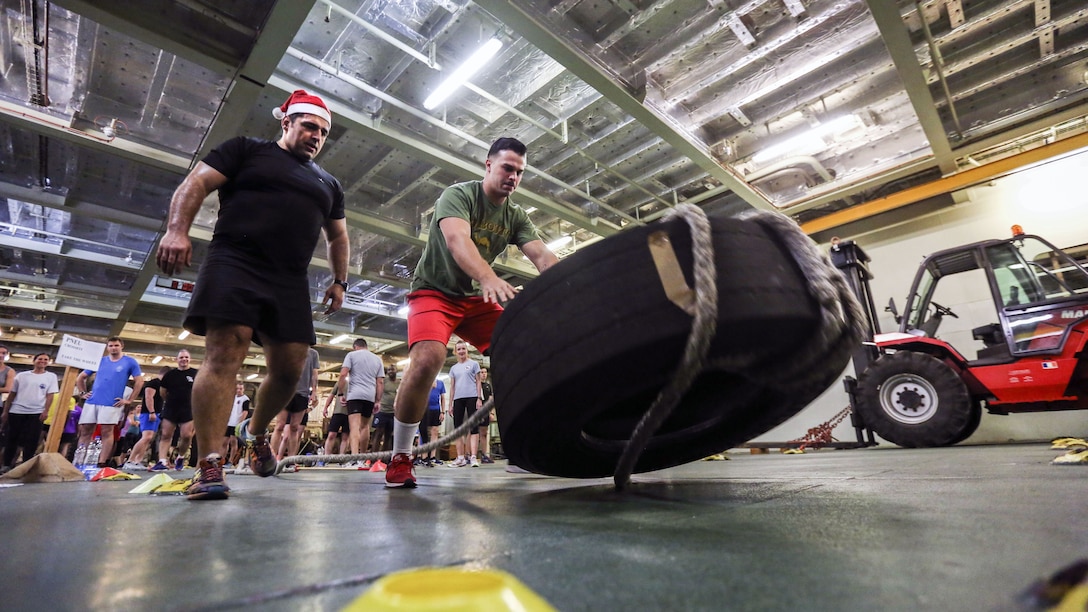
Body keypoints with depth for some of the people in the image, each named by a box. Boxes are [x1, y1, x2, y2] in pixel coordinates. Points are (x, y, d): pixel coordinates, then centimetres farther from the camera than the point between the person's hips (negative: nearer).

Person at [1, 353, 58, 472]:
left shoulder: (51, 376, 5)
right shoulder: (21, 375, 8)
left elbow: (50, 395, 0)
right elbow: (12, 394, 11)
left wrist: (45, 411, -10)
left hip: (36, 413, -2)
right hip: (16, 411, 2)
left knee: (31, 441, -2)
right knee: (12, 439, 8)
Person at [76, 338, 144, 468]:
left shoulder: (130, 362, 3)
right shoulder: (99, 361, 14)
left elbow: (139, 382, -1)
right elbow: (80, 378, 22)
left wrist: (129, 400, -5)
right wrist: (83, 392, 9)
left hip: (111, 403, -4)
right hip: (92, 401, 4)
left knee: (107, 432, -3)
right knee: (85, 431, 5)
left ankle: (102, 463, -1)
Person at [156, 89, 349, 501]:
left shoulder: (327, 184, 25)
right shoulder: (246, 150, 12)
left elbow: (338, 237, 29)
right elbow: (195, 184, 3)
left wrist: (339, 281, 20)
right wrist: (177, 230, -13)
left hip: (291, 283, 5)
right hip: (234, 264, -4)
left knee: (290, 368, -1)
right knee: (224, 356, -15)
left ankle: (256, 432, 26)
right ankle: (210, 468, -15)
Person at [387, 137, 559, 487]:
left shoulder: (516, 217, 3)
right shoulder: (458, 195, -14)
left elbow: (543, 257, -12)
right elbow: (456, 238, -35)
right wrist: (489, 279, -54)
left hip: (476, 299, 6)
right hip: (434, 292, -5)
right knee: (428, 358, -31)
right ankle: (400, 458, -12)